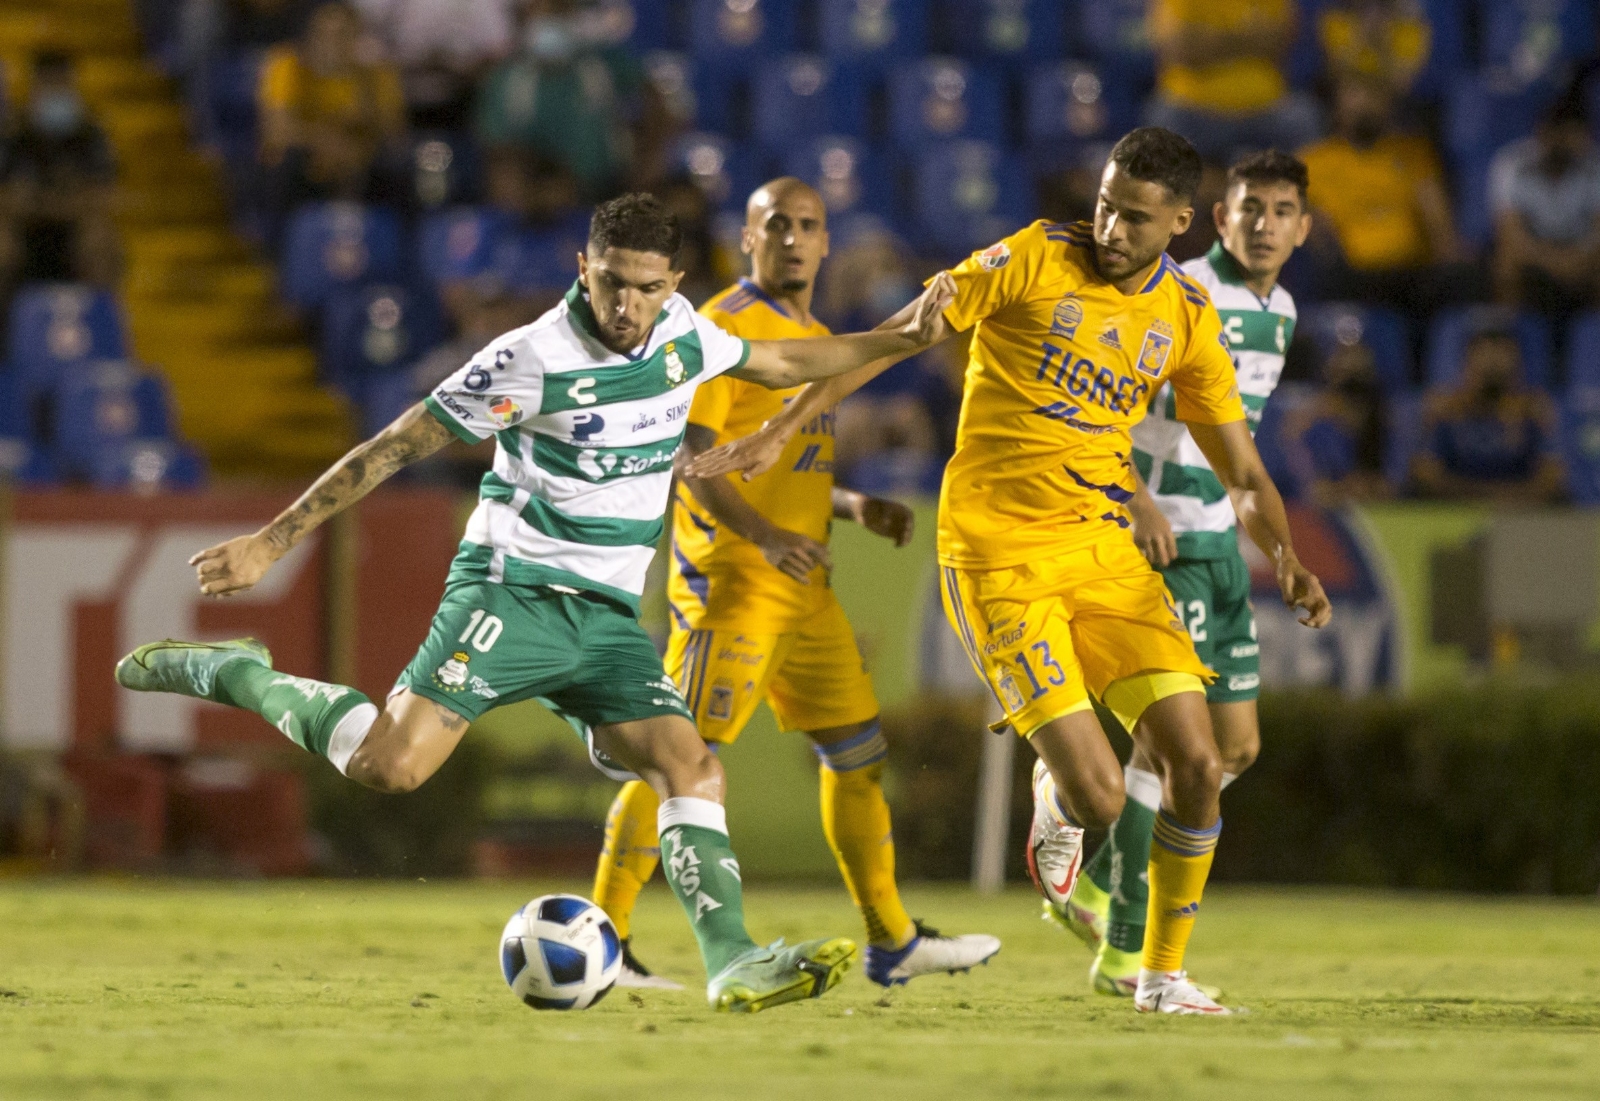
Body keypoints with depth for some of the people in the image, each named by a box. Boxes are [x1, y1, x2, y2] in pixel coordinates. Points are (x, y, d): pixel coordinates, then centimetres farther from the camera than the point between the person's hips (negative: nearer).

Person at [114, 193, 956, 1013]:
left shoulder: (682, 334, 5)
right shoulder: (533, 360, -14)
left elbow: (778, 364, 28)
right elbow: (394, 446, -9)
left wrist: (900, 340, 25)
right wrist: (271, 543, -9)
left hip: (608, 616, 6)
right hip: (513, 593, -6)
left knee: (691, 768, -11)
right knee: (393, 764, -23)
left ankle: (732, 964, -12)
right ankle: (237, 677, -3)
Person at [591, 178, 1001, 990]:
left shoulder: (815, 337, 18)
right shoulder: (725, 327, -9)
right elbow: (687, 456, -18)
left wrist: (855, 509, 10)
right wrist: (764, 535, -30)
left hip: (802, 582, 9)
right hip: (730, 578, -9)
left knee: (858, 751, 12)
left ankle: (891, 943, 22)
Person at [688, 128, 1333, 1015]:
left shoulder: (1186, 319, 5)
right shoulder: (1033, 261, -8)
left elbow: (1242, 474, 11)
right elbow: (892, 339, -3)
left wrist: (1285, 560, -8)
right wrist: (779, 433, -6)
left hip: (1102, 546, 5)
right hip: (997, 553, -5)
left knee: (1196, 761, -8)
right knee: (1098, 797, -17)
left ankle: (1163, 976, 11)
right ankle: (1054, 805, 23)